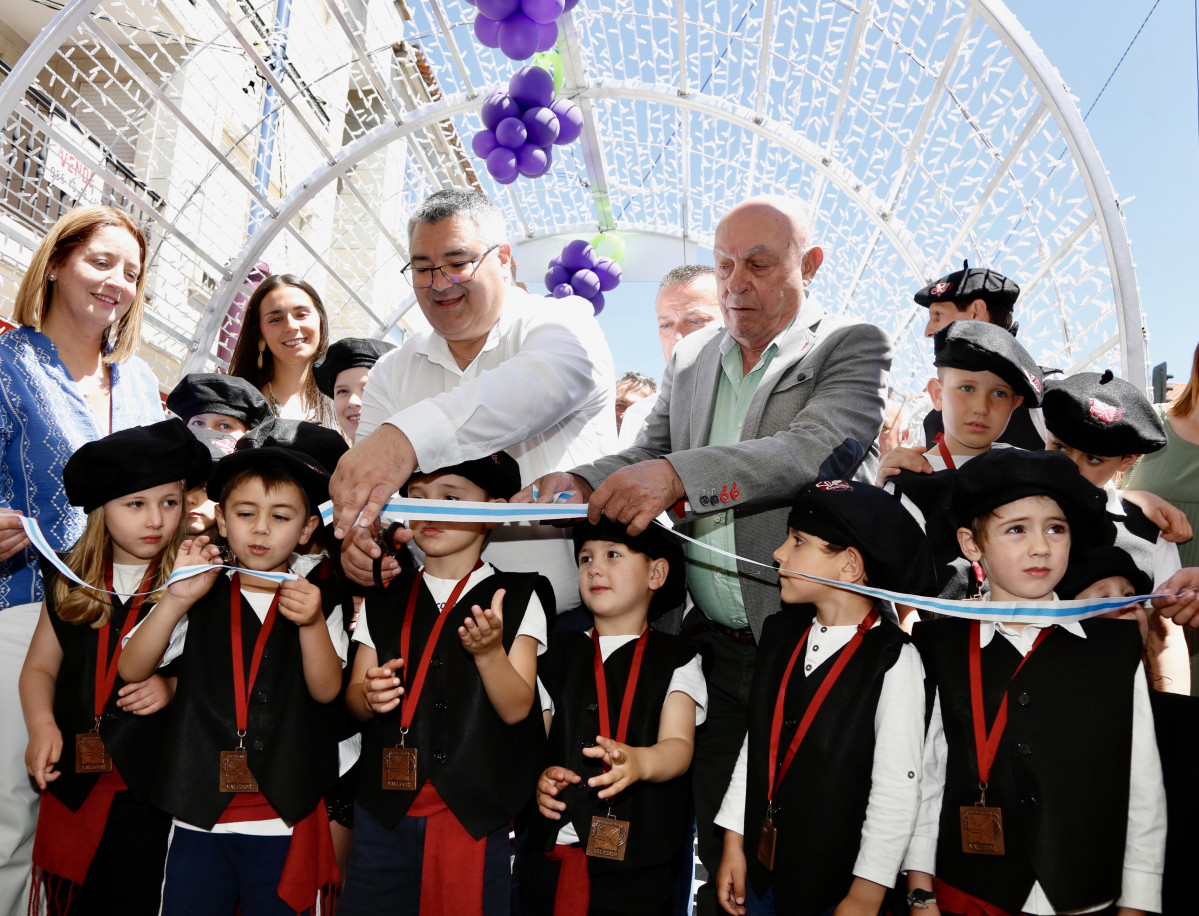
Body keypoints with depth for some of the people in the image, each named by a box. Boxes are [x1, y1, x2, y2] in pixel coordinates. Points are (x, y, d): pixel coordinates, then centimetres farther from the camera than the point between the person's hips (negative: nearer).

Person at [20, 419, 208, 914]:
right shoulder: (70, 581, 5)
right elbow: (40, 667, 11)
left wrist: (173, 686, -20)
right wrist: (42, 726, -5)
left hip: (157, 785, -3)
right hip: (74, 785, 4)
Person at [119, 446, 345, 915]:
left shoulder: (316, 605, 2)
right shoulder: (200, 598, 3)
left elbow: (326, 690, -7)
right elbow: (131, 669, -4)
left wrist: (311, 623, -24)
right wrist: (176, 600, -17)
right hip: (200, 812, 1)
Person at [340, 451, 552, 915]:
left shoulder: (517, 596, -3)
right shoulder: (383, 599, 9)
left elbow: (516, 709, -8)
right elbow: (353, 697, 10)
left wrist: (488, 650, -26)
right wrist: (370, 696, -13)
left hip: (472, 812, -3)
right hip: (384, 810, 3)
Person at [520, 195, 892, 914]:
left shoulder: (855, 347, -3)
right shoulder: (692, 357, 13)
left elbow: (816, 447, -19)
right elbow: (650, 455, 11)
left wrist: (679, 474, -30)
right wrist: (584, 484, -11)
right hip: (707, 642, 5)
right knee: (717, 845, 13)